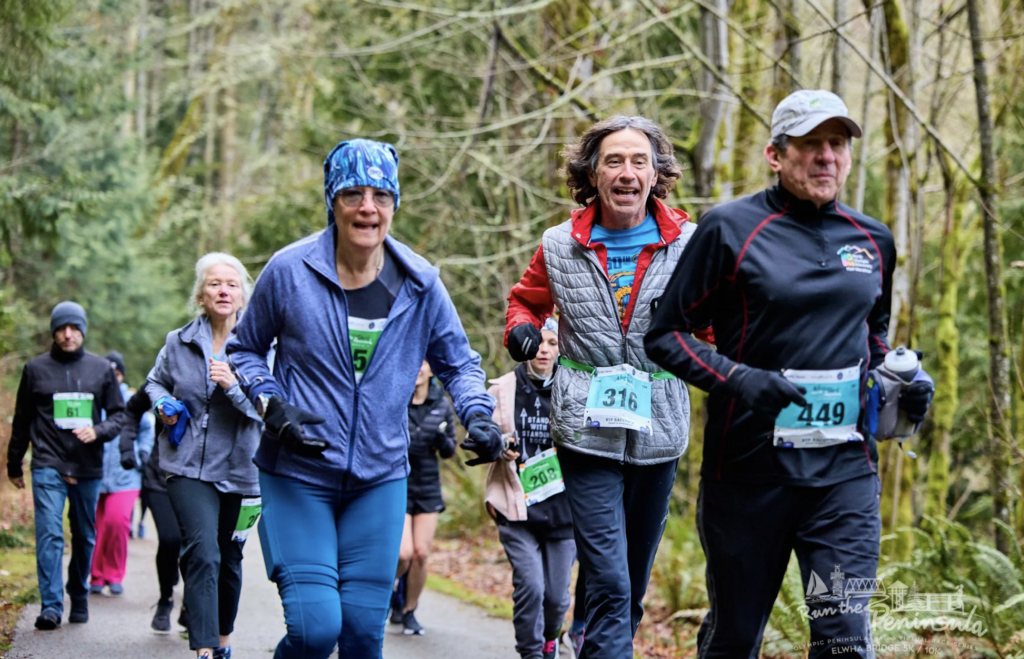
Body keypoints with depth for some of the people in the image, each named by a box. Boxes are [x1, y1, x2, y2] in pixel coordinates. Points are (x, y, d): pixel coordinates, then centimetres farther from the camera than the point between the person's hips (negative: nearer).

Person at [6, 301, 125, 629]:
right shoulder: (36, 369, 4)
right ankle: (51, 605, -14)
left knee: (85, 537, 11)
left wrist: (98, 431, -11)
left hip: (89, 468, 2)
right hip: (48, 467, -2)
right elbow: (22, 421, 12)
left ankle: (79, 598, 28)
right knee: (49, 535, -13)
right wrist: (14, 465, 15)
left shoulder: (101, 369, 6)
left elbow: (119, 414, 10)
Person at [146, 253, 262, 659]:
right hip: (189, 467, -1)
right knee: (203, 552, -20)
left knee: (229, 560, 15)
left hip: (239, 469, 1)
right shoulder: (179, 343, 3)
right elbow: (155, 382, 22)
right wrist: (162, 404, 1)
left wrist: (235, 386, -26)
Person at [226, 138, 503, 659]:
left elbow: (457, 361, 12)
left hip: (380, 478, 3)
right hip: (297, 475, -2)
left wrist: (477, 416, -8)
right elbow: (245, 349, 6)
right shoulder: (288, 271, -8)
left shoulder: (420, 283, -2)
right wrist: (272, 406, -11)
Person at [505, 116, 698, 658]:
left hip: (659, 432, 2)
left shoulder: (689, 245, 0)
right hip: (588, 431, -1)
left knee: (634, 584, 13)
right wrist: (521, 327, -1)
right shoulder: (560, 247, 3)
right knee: (609, 585, -11)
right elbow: (527, 299, 21)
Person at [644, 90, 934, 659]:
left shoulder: (874, 240, 11)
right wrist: (738, 379, -19)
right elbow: (666, 334, -4)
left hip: (845, 468, 3)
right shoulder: (731, 229, -4)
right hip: (748, 467, -3)